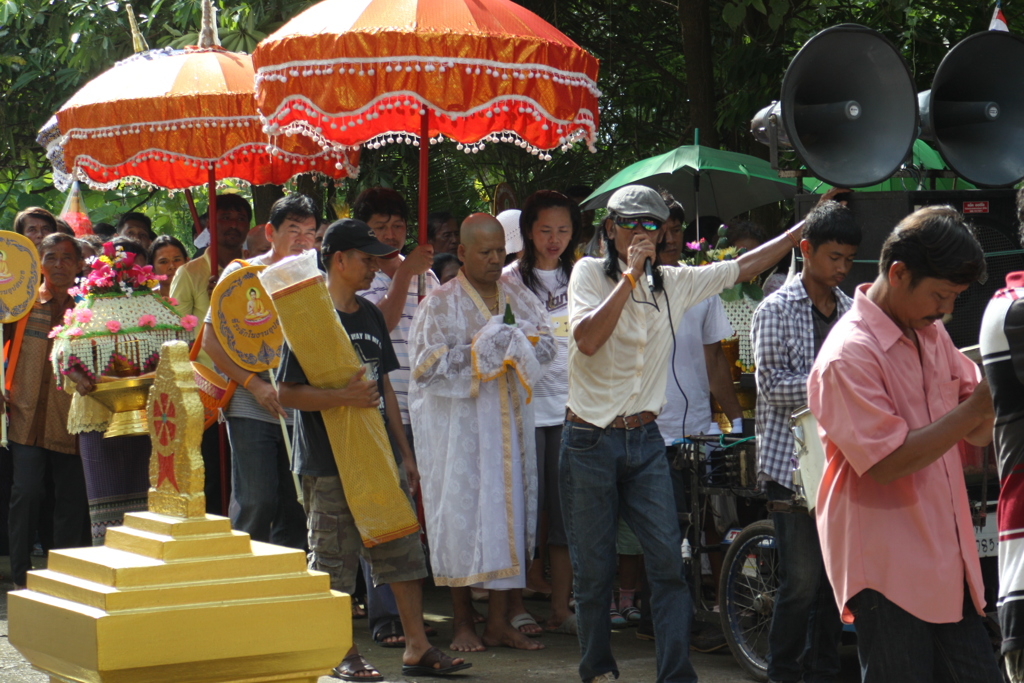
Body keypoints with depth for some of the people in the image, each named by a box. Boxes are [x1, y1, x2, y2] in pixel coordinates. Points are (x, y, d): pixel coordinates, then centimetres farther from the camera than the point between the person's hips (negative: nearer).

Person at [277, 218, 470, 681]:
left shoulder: (370, 315, 14)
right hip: (329, 464, -7)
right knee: (334, 564, 1)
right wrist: (345, 396, -26)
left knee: (402, 551, 7)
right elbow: (288, 394, -14)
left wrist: (404, 452, 17)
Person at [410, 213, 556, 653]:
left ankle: (499, 621, 8)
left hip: (510, 420, 4)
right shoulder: (440, 303, 0)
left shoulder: (518, 296, 12)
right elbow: (426, 362, -9)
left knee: (509, 508, 2)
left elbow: (547, 344, 7)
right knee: (460, 513, -4)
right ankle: (463, 622, 6)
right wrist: (481, 350, -14)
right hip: (458, 423, -4)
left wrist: (517, 342, -12)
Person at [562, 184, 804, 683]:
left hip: (644, 440, 3)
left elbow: (745, 267, 16)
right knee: (593, 571, 4)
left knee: (668, 562, -6)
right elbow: (586, 338, -20)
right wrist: (630, 275, -19)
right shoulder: (590, 273, -3)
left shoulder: (674, 283, 8)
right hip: (590, 441, -3)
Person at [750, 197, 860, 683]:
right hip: (792, 461, -5)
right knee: (801, 581, -6)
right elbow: (774, 387, -11)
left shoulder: (851, 311, 12)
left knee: (834, 578, 8)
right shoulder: (776, 310, -3)